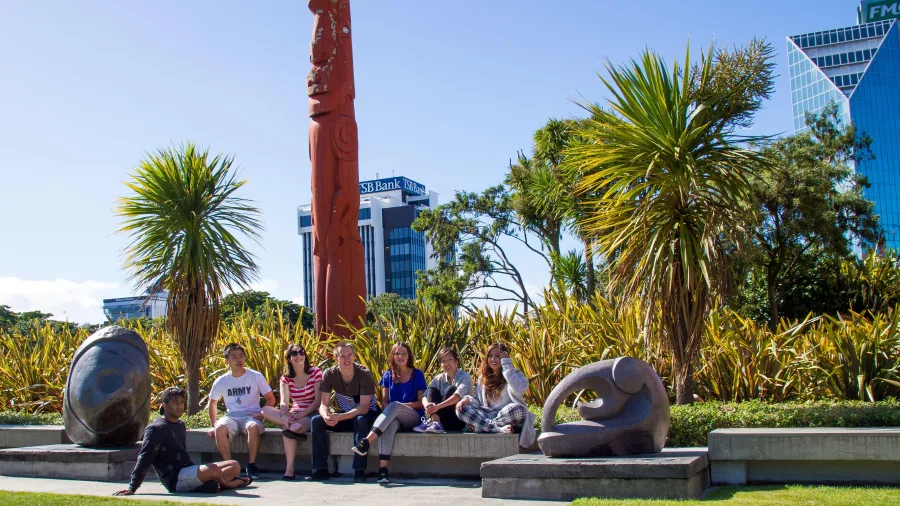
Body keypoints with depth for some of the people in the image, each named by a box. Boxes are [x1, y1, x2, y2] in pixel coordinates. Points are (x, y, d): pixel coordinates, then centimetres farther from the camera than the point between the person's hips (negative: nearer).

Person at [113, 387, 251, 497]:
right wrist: (132, 488, -17)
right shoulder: (156, 429, -9)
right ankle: (228, 483, -1)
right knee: (213, 469, -31)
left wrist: (197, 474, 19)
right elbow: (144, 459, -14)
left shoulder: (180, 425, 16)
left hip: (189, 472, 9)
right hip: (174, 479, -8)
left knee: (235, 466, 0)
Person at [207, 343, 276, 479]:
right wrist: (213, 425, 14)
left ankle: (251, 464, -20)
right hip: (231, 416, 2)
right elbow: (212, 403, 21)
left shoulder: (256, 376, 1)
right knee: (220, 429, -33)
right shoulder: (221, 381, 6)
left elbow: (271, 398, 5)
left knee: (253, 427, -38)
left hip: (251, 415, -2)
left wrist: (262, 413, -11)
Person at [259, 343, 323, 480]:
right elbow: (284, 402, -8)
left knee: (286, 429, -37)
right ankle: (295, 427, -37)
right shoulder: (286, 378, 6)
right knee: (265, 410, -25)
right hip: (294, 415, 5)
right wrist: (284, 416, -32)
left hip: (311, 415, -5)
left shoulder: (315, 372, -4)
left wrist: (300, 415, -21)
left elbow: (318, 401, -9)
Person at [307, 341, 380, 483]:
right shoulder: (329, 374, -10)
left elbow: (364, 407, -26)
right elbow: (324, 404, -11)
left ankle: (359, 471, -33)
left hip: (367, 415, -4)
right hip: (345, 416, 4)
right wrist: (326, 416, -36)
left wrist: (339, 417, -39)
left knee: (360, 420, -38)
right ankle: (321, 470, -15)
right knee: (316, 420, -18)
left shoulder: (364, 374, -21)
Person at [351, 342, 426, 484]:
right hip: (393, 417, 2)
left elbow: (421, 403, 2)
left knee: (395, 405, -35)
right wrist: (389, 412, -10)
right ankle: (383, 469, -51)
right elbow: (384, 400, 13)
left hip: (414, 418, -2)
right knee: (390, 424, -38)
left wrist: (403, 406, -14)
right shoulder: (388, 375, 13)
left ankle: (367, 441, -50)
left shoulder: (417, 375, 6)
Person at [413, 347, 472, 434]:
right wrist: (427, 405, -31)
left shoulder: (465, 377, -5)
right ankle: (435, 421, -39)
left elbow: (459, 396, -25)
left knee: (452, 389, -23)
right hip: (442, 418, 4)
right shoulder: (439, 379, 8)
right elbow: (425, 396, -6)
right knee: (431, 390, -13)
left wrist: (438, 406, -39)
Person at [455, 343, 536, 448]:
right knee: (460, 407, -18)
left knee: (516, 409, -38)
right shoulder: (483, 377, 13)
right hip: (488, 415, 4)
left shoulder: (515, 374, 0)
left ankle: (480, 426, -22)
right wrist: (468, 399, -11)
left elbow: (519, 390, -23)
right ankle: (498, 428, -34)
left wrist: (507, 365, -16)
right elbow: (479, 401, 13)